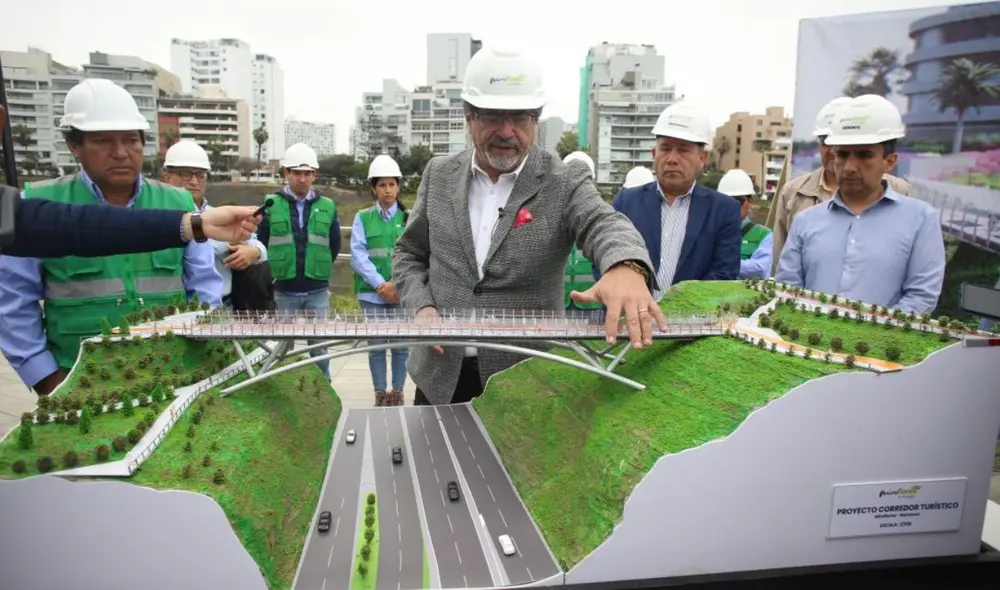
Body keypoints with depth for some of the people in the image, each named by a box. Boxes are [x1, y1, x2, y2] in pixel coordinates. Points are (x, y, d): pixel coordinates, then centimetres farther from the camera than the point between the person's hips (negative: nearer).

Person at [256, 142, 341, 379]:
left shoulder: (327, 206, 3)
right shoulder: (271, 204, -1)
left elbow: (334, 246, 10)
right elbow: (260, 244, 3)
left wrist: (318, 267, 8)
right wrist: (278, 270, 3)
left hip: (318, 291, 1)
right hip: (283, 291, -1)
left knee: (319, 346, 8)